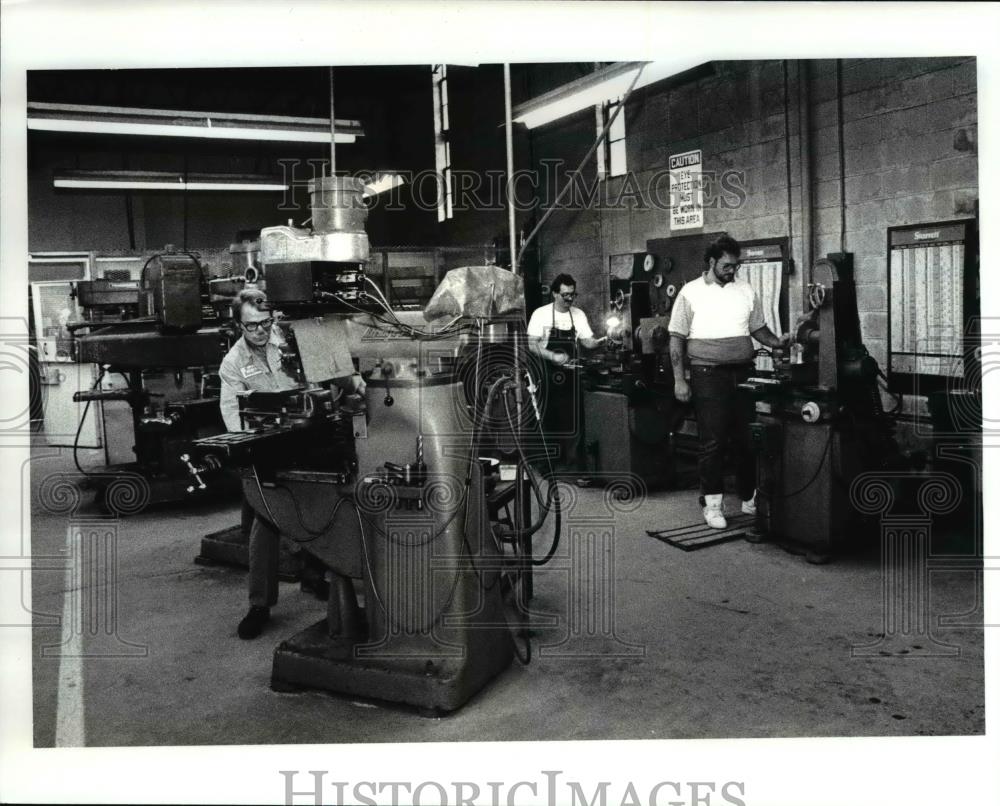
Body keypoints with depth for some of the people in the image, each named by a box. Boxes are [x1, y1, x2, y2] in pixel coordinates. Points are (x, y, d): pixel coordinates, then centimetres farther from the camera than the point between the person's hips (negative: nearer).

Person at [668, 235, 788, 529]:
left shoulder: (746, 290, 10)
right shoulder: (691, 292, -1)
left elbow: (758, 328, 19)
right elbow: (676, 338, -2)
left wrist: (776, 342, -2)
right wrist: (679, 380, -7)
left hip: (743, 373, 4)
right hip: (708, 375, -4)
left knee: (747, 439, 6)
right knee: (712, 442, -2)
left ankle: (750, 498, 20)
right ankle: (712, 503, 8)